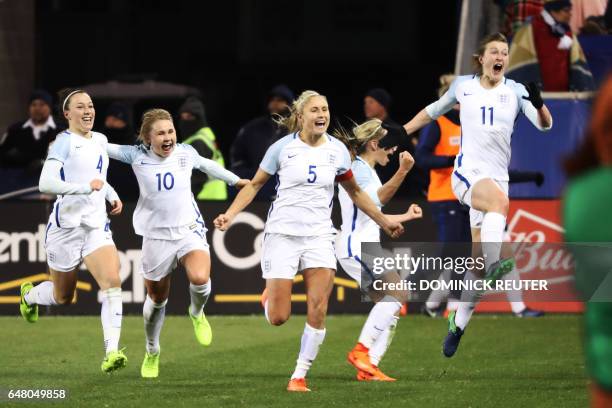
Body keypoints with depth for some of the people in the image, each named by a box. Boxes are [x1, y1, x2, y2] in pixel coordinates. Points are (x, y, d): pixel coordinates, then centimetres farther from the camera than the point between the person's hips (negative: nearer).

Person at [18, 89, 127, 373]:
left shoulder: (100, 141, 12)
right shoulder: (64, 142, -10)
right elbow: (46, 183, -22)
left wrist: (112, 195, 15)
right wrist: (84, 187, -31)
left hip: (97, 227, 5)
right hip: (66, 226, -5)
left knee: (112, 283, -19)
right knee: (62, 297, 10)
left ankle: (111, 353, -25)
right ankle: (29, 295, 47)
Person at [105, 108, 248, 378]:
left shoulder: (185, 153, 0)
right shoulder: (137, 156, -6)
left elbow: (207, 165, 21)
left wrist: (236, 181, 32)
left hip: (189, 231, 0)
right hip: (156, 236, 0)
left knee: (200, 278, -29)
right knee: (156, 299, 11)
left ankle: (197, 313, 7)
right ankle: (152, 353, 37)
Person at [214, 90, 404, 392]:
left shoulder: (337, 150, 3)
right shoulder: (282, 148, -5)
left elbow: (355, 192, 19)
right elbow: (255, 184, 4)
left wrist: (384, 222, 19)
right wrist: (230, 214, -8)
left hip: (319, 236, 2)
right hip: (282, 234, -2)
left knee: (318, 310, -13)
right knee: (278, 318, -6)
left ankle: (300, 375, -1)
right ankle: (269, 295, 31)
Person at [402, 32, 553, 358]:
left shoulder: (515, 91, 7)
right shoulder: (462, 86, 7)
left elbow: (544, 124, -4)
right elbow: (433, 111, 24)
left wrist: (538, 104, -25)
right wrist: (400, 133, 24)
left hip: (497, 177, 2)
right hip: (467, 173, -2)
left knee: (478, 257, 0)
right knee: (500, 199, -38)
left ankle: (459, 322, 12)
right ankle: (493, 265, -50)